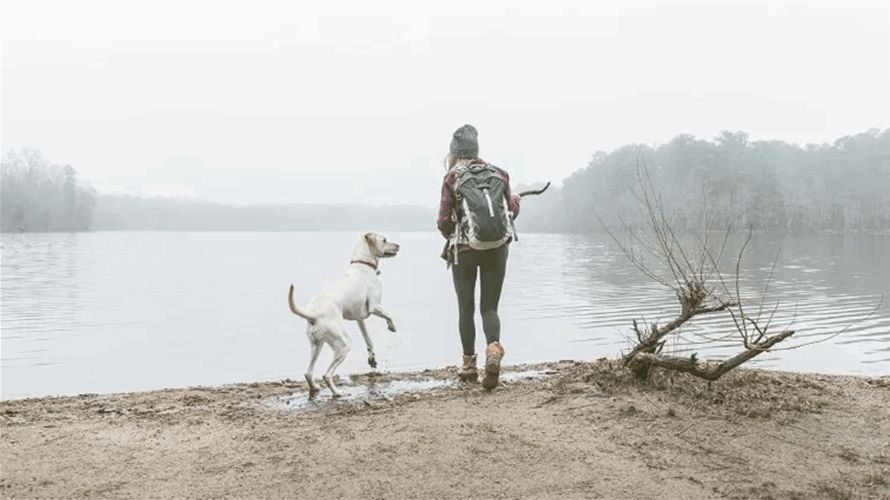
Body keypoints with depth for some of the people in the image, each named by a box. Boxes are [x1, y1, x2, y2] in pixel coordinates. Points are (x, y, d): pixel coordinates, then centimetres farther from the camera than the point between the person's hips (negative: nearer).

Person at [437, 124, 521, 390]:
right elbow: (512, 211, 13)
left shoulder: (452, 178, -4)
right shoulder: (498, 174, 5)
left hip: (464, 249, -2)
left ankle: (469, 363, 17)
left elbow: (444, 222, -6)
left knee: (466, 307, 13)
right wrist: (515, 200, 36)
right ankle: (493, 349, -16)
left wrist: (450, 235, 16)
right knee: (489, 306, 10)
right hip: (497, 248, 2)